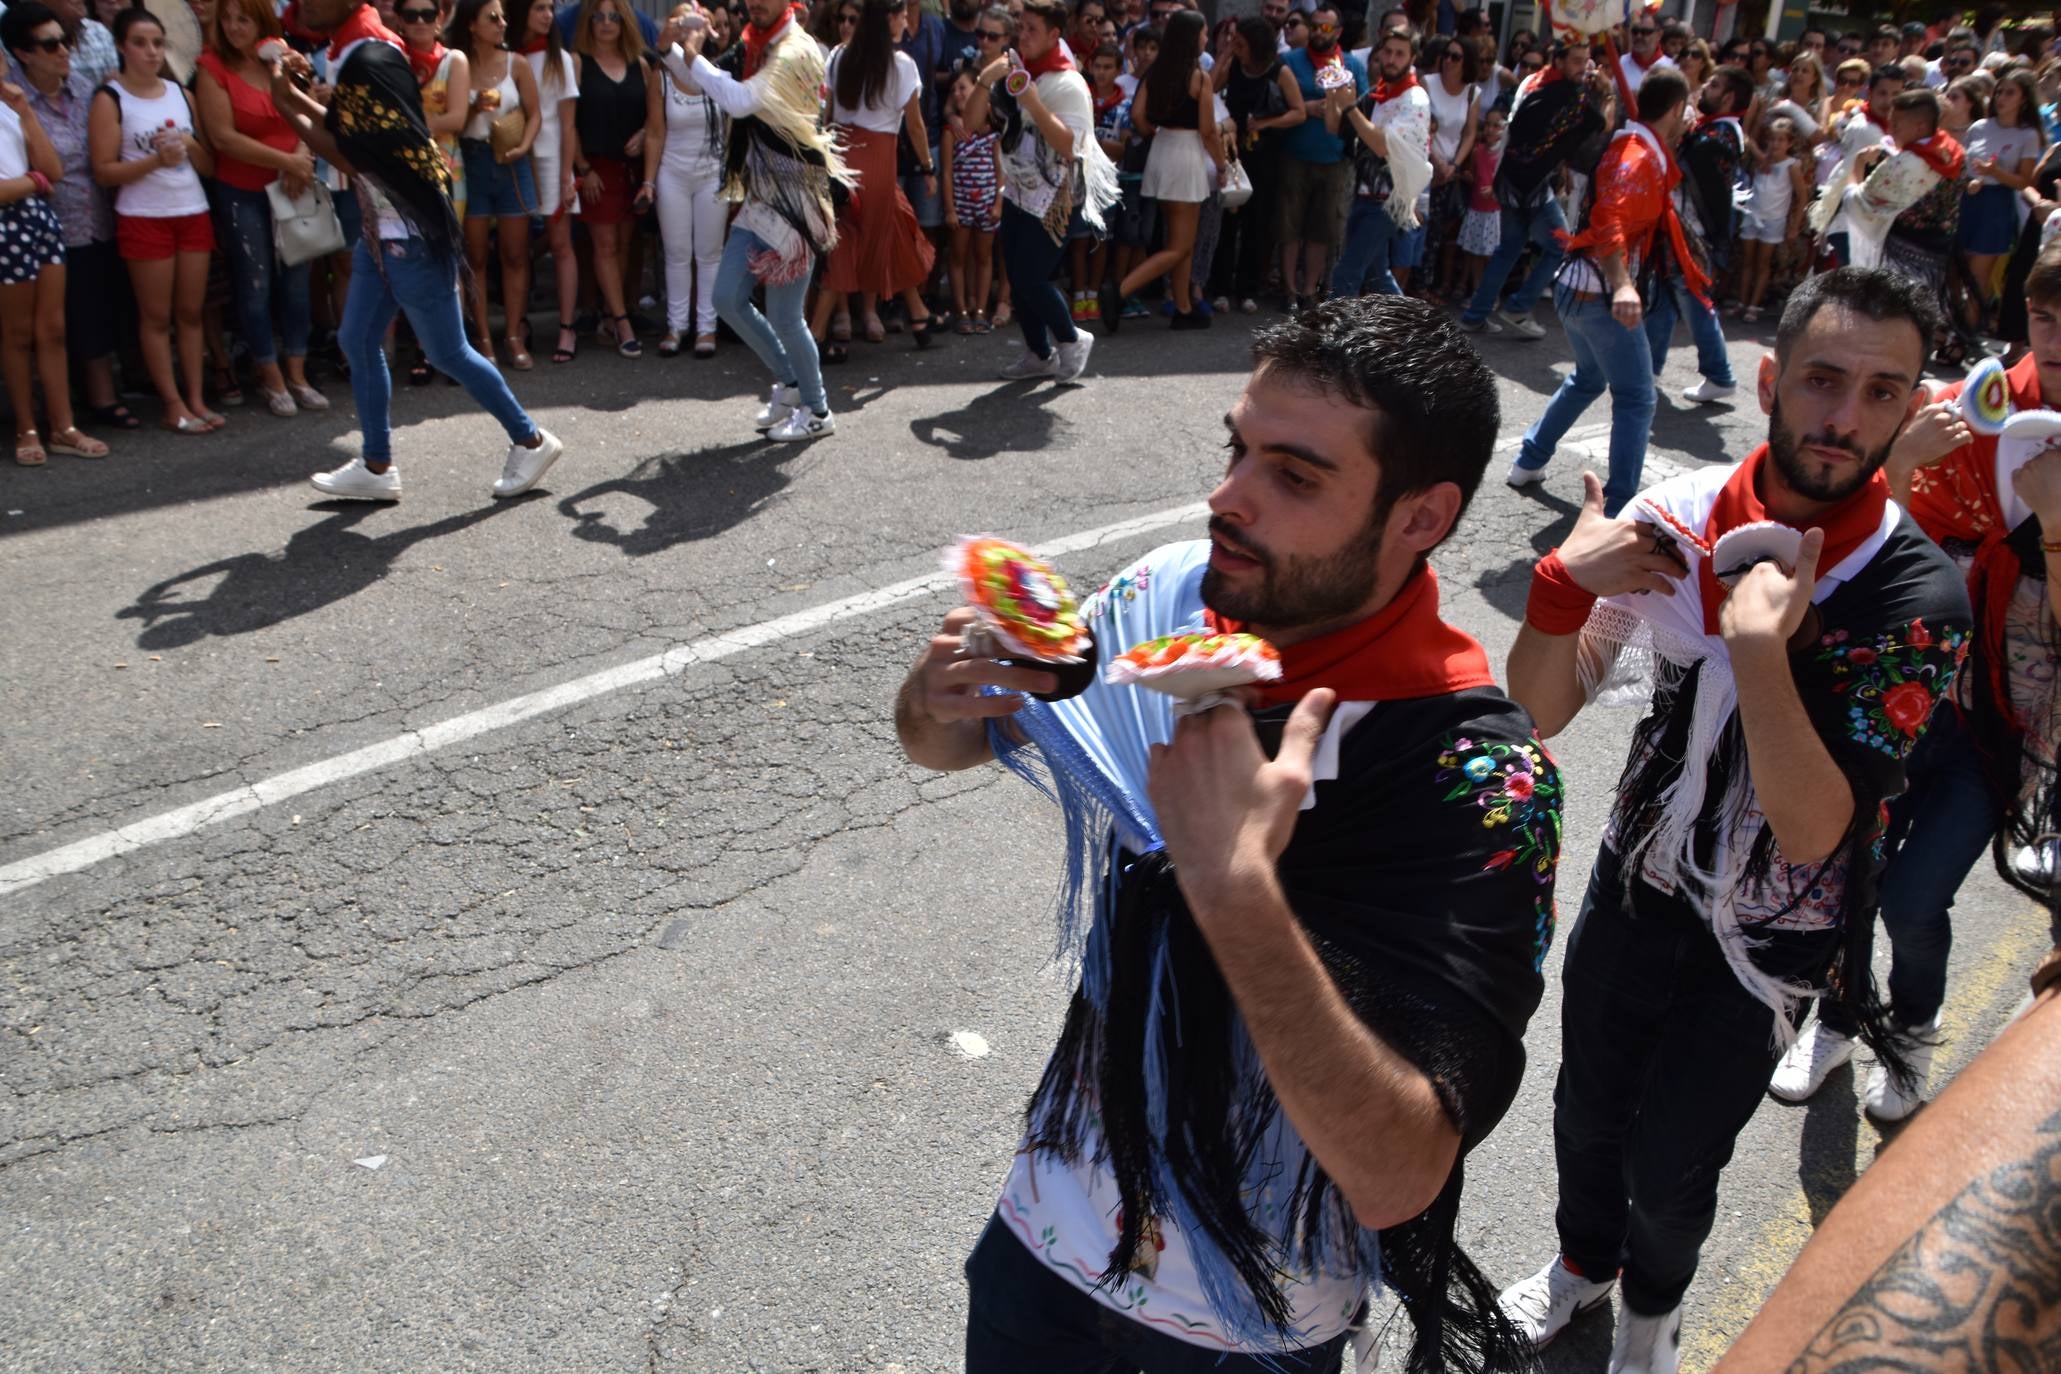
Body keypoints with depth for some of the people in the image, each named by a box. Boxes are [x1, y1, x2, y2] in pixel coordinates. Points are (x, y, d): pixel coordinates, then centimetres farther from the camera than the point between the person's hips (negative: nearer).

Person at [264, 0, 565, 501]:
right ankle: (377, 467, 21)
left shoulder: (369, 60, -22)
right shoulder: (353, 52, 9)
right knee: (358, 341, 12)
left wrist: (287, 106, -15)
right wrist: (297, 93, 5)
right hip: (383, 230, 10)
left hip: (412, 233, -10)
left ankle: (530, 441, 16)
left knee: (447, 353, 1)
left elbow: (351, 159, -21)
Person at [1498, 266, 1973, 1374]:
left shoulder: (1915, 599, -23)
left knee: (1671, 1167, 15)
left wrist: (1761, 647, -40)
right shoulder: (1680, 515, -13)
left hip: (1762, 945, -3)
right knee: (1586, 1112, 22)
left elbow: (1809, 832, -29)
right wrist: (1563, 583, -30)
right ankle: (1582, 1262, 54)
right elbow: (1540, 713, -12)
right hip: (1634, 882, 3)